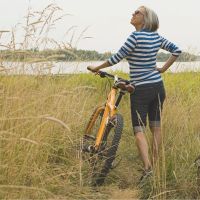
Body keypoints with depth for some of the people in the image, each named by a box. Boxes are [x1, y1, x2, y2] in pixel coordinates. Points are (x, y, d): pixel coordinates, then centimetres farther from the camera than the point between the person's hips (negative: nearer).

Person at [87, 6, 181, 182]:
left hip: (140, 90, -7)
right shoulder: (156, 37, 6)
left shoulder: (136, 36, -15)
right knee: (156, 127, 13)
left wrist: (97, 68, 0)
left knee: (139, 130, -5)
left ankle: (147, 167, -20)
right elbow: (177, 50, 12)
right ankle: (154, 166, 21)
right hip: (158, 87, 7)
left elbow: (117, 58, -13)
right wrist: (163, 69, 12)